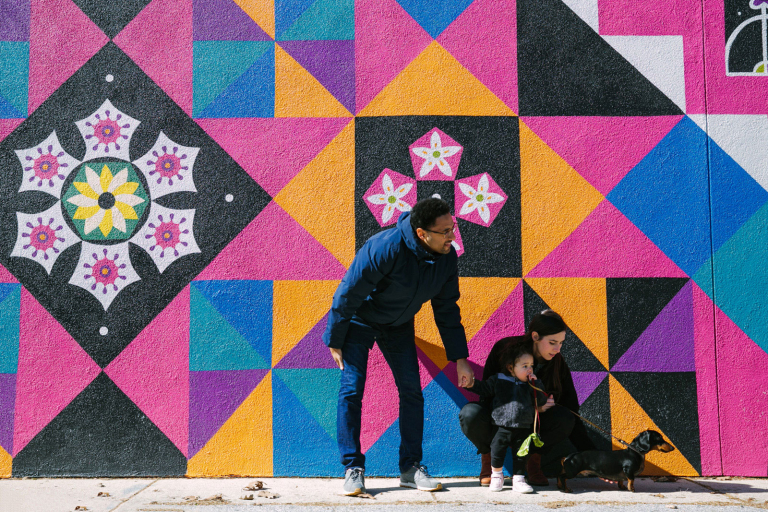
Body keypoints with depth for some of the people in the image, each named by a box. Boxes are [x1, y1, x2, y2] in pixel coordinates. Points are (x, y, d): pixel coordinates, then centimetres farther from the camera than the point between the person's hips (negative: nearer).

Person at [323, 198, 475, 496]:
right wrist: (334, 340, -16)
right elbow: (347, 295, -24)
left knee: (412, 391, -1)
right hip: (359, 320, -5)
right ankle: (353, 469, -2)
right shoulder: (384, 249, -35)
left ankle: (411, 467, 9)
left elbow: (447, 310, -3)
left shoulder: (447, 257, -16)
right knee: (352, 389, -11)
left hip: (399, 325, 5)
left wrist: (459, 358, -4)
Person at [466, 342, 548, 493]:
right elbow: (484, 389, 11)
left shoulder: (530, 384, 6)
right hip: (503, 428, -2)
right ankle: (497, 475, 20)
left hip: (523, 429, 2)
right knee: (497, 452, -4)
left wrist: (535, 384, -7)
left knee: (521, 455, 4)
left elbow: (542, 400, 3)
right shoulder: (498, 380, 1)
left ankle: (518, 480, 18)